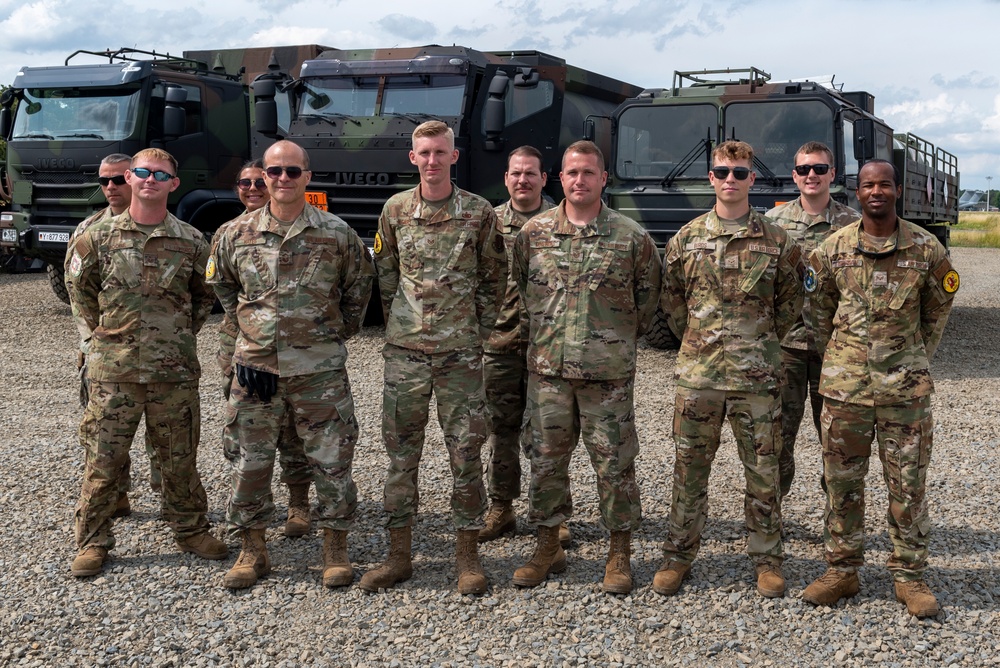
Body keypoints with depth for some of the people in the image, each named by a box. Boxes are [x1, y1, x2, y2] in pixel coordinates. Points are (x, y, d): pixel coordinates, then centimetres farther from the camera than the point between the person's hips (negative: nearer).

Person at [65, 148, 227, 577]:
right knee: (103, 460, 4)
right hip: (113, 369, 0)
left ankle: (190, 529, 28)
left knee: (179, 457, 11)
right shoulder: (98, 236, 0)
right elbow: (78, 287, 13)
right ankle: (93, 541, 18)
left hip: (175, 369, 1)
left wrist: (185, 332, 9)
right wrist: (100, 329, 9)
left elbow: (205, 295, 16)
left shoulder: (191, 242, 2)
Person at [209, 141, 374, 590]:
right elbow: (222, 285, 20)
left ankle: (335, 549, 18)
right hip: (256, 366, 2)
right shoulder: (236, 234, 3)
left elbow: (360, 286, 12)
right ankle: (252, 550, 21)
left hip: (319, 369, -1)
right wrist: (247, 326, 13)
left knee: (331, 460, 2)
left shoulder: (336, 234, -2)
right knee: (249, 461, 6)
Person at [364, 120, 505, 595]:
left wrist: (478, 332, 4)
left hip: (460, 354, -2)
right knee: (401, 452, 7)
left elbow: (493, 278, 7)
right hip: (404, 351, 2)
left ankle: (468, 557, 15)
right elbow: (385, 275, 13)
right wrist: (399, 325, 8)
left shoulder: (478, 212, 0)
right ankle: (399, 556, 18)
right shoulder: (395, 210, 5)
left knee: (466, 453, 2)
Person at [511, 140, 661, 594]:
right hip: (547, 369, 2)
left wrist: (621, 337, 11)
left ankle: (620, 554, 17)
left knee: (614, 463, 4)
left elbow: (647, 297, 10)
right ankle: (547, 547, 24)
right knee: (546, 460, 9)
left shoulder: (631, 237, -1)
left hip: (608, 373, -2)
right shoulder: (534, 232, 4)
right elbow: (519, 287, 17)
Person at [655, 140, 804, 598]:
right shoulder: (686, 239, 4)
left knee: (762, 470, 6)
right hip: (697, 372, 1)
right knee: (690, 468, 8)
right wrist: (697, 340, 9)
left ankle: (766, 558, 20)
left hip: (757, 374, -1)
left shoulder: (777, 241, 2)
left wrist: (762, 342, 8)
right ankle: (678, 556, 19)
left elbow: (791, 301, 10)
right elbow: (671, 300, 12)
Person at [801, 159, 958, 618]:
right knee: (842, 480, 8)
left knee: (908, 484, 4)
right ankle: (842, 570, 20)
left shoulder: (926, 248, -1)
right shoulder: (833, 249, 1)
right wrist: (836, 358, 10)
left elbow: (938, 309, 13)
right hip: (844, 386, 1)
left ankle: (909, 576, 16)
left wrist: (916, 358, 13)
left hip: (906, 387, -1)